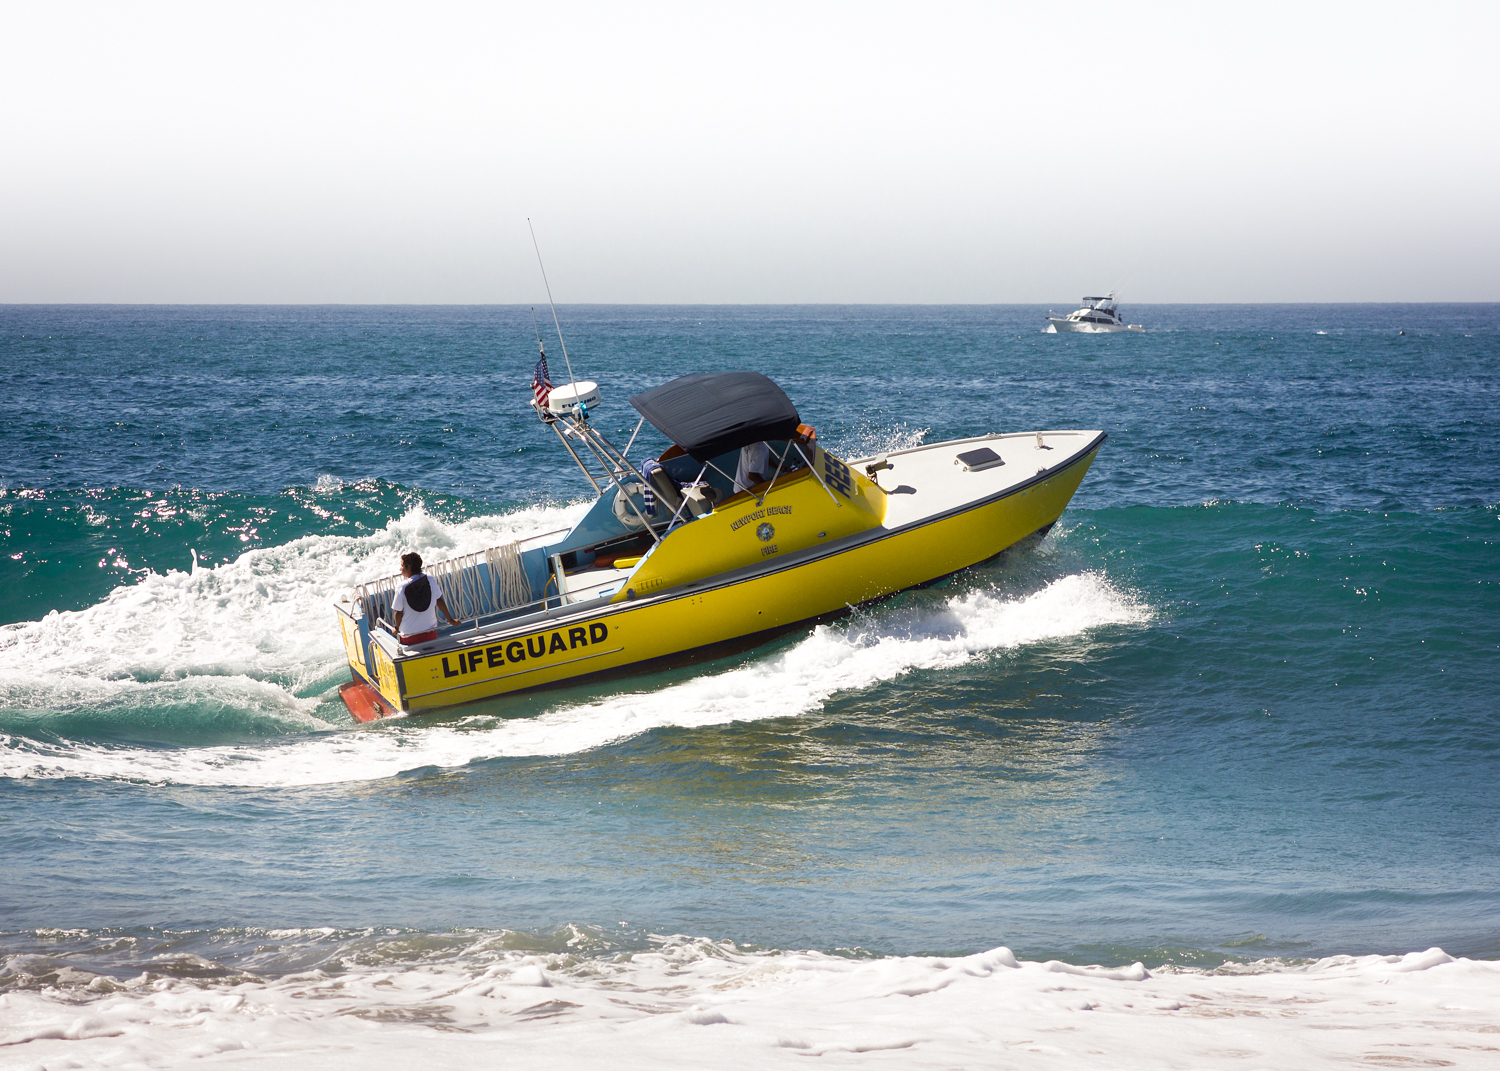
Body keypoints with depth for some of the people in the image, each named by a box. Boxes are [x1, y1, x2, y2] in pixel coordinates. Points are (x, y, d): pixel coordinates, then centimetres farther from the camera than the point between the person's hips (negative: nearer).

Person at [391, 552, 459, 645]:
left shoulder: (403, 588, -17)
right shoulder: (430, 581, -7)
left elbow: (398, 612, -10)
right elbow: (439, 601, 3)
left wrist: (397, 628, 9)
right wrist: (450, 619, 16)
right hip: (430, 633, 4)